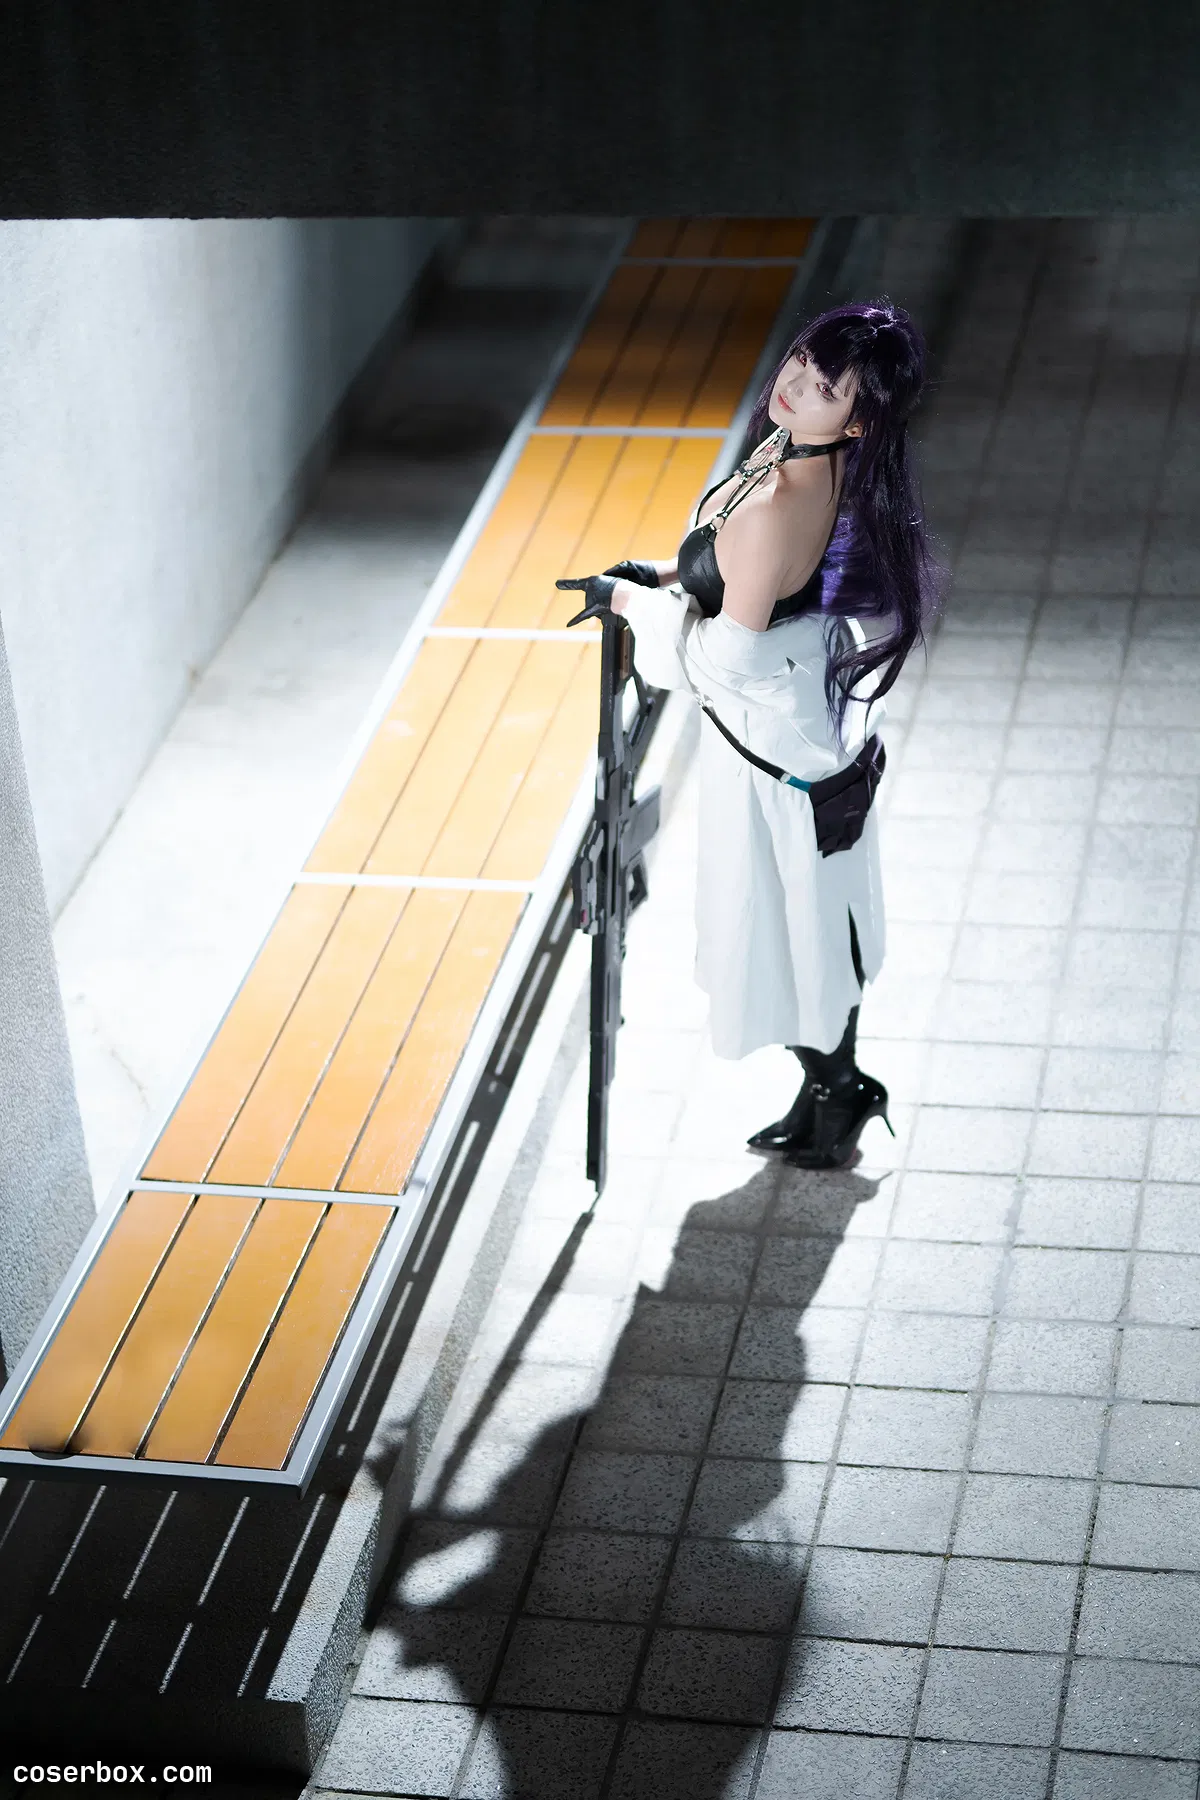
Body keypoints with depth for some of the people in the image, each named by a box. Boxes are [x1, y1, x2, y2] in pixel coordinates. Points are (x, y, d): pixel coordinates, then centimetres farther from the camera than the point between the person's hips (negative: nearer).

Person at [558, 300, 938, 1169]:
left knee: (785, 923, 13)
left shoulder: (777, 501, -35)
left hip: (773, 744, -9)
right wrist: (672, 572, 6)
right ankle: (836, 1089, 42)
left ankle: (834, 1098, 34)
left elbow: (726, 657, -28)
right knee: (818, 915, 24)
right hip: (823, 723, 9)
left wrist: (632, 600, -13)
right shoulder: (830, 470, -7)